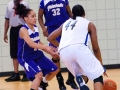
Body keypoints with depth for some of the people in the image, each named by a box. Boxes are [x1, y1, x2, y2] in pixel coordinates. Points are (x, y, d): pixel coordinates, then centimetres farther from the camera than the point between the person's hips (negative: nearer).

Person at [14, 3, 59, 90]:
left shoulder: (36, 28, 2)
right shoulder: (23, 30, -22)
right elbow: (31, 44, -35)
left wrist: (51, 52, 5)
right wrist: (46, 47, -44)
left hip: (38, 55, 8)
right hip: (26, 58, -8)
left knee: (55, 70, 13)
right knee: (39, 75, -28)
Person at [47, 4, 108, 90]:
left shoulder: (65, 23, 34)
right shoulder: (89, 24, 24)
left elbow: (50, 38, 37)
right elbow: (96, 48, 22)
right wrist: (101, 66, 32)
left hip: (64, 52, 4)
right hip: (79, 48, -4)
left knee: (79, 75, 29)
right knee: (97, 76, 1)